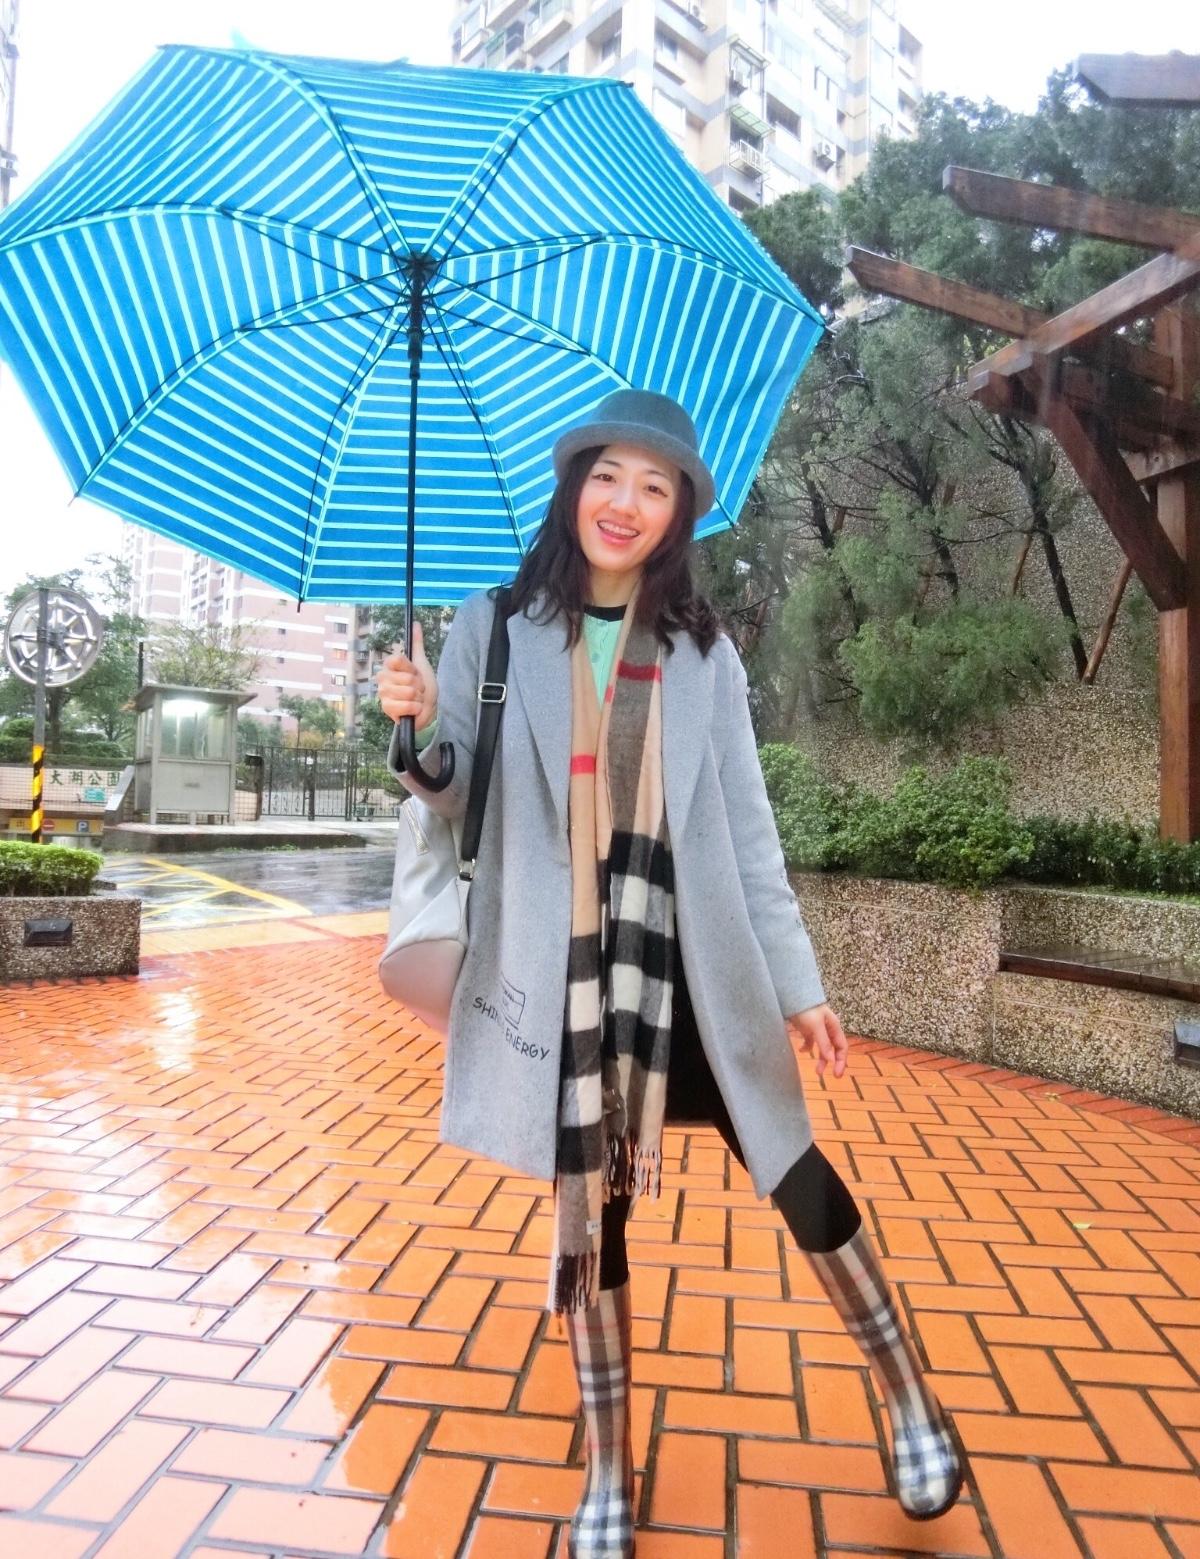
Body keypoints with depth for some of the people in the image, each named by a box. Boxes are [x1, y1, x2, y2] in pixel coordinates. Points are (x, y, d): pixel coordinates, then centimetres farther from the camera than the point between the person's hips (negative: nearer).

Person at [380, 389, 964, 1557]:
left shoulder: (702, 654, 5)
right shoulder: (494, 628, 2)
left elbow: (746, 830, 5)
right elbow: (457, 798, 3)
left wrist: (799, 984, 4)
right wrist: (420, 727, -19)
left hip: (688, 962, 1)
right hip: (558, 965, 0)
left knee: (794, 1172, 6)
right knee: (585, 1207, 11)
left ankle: (912, 1403, 33)